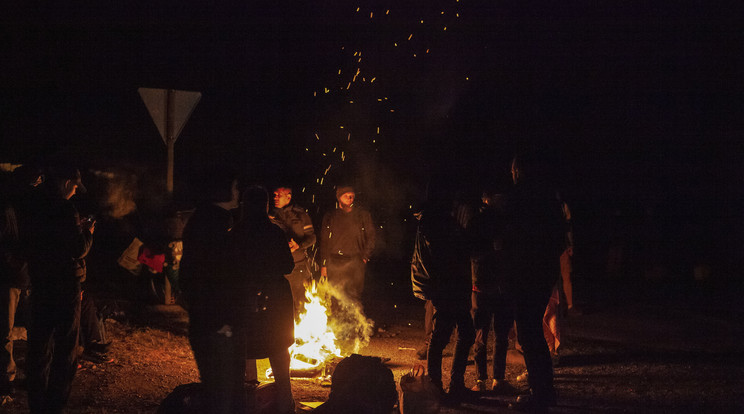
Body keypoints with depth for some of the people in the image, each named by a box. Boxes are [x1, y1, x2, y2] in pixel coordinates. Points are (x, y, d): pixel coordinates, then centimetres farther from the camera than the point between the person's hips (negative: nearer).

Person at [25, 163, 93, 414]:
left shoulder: (35, 208, 6)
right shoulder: (64, 210, -17)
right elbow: (79, 250, -17)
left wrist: (78, 229, 15)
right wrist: (87, 233, 3)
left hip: (39, 283, 7)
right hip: (64, 286, -7)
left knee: (39, 345, 14)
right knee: (65, 348, 1)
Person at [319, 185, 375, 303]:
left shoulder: (363, 215, 9)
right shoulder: (330, 217, 12)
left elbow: (370, 237, 11)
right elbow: (324, 242, 13)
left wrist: (365, 257, -1)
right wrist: (324, 265, 8)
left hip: (354, 262, -1)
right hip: (334, 262, 1)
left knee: (354, 298, -7)